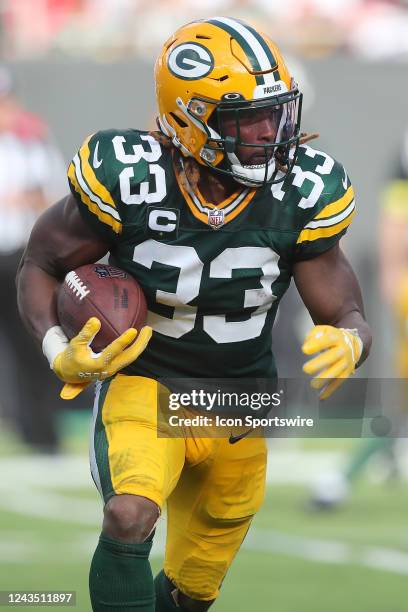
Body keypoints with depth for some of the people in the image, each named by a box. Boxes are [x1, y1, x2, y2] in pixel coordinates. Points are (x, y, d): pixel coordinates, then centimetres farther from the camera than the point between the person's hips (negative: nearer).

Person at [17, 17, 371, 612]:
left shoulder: (301, 196, -15)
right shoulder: (129, 180, -22)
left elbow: (347, 317, -8)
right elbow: (40, 267, -7)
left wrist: (347, 345, -34)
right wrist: (61, 352, -26)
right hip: (143, 384, -3)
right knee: (129, 515, -35)